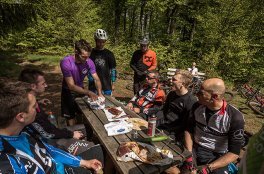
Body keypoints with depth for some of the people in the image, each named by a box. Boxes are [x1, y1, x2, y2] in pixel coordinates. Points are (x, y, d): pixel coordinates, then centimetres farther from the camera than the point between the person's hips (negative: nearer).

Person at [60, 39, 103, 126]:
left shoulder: (89, 62, -21)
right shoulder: (66, 62, -31)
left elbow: (96, 79, -14)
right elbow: (71, 86, -31)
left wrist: (100, 93, -31)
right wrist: (88, 93, -39)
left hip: (81, 90, 4)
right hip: (69, 92, -3)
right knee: (70, 118, 5)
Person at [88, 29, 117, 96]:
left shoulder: (109, 54, 2)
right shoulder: (91, 53, 0)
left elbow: (113, 69, 4)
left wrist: (112, 83, 3)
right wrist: (91, 79, -9)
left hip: (106, 85, 1)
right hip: (93, 85, 0)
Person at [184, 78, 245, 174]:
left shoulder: (235, 117, -17)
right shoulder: (197, 107, -6)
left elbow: (234, 153, -13)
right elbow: (188, 130, 3)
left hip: (216, 157, -2)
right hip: (194, 149, 2)